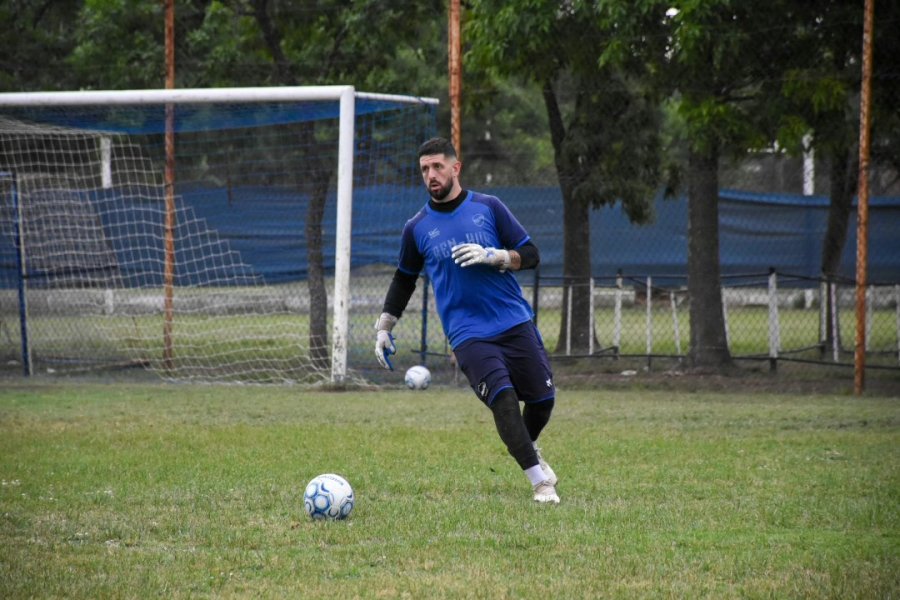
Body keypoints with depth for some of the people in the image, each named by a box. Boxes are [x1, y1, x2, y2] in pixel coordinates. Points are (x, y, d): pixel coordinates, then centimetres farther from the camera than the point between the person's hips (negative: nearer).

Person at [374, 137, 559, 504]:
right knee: (502, 398, -22)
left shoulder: (488, 208, 4)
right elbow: (404, 279, 21)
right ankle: (540, 481, -17)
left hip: (516, 322, 1)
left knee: (543, 398, 1)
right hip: (468, 333, -1)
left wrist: (492, 256, -14)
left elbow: (530, 255, 4)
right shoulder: (417, 228, 6)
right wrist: (384, 328, 19)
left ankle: (528, 450, 35)